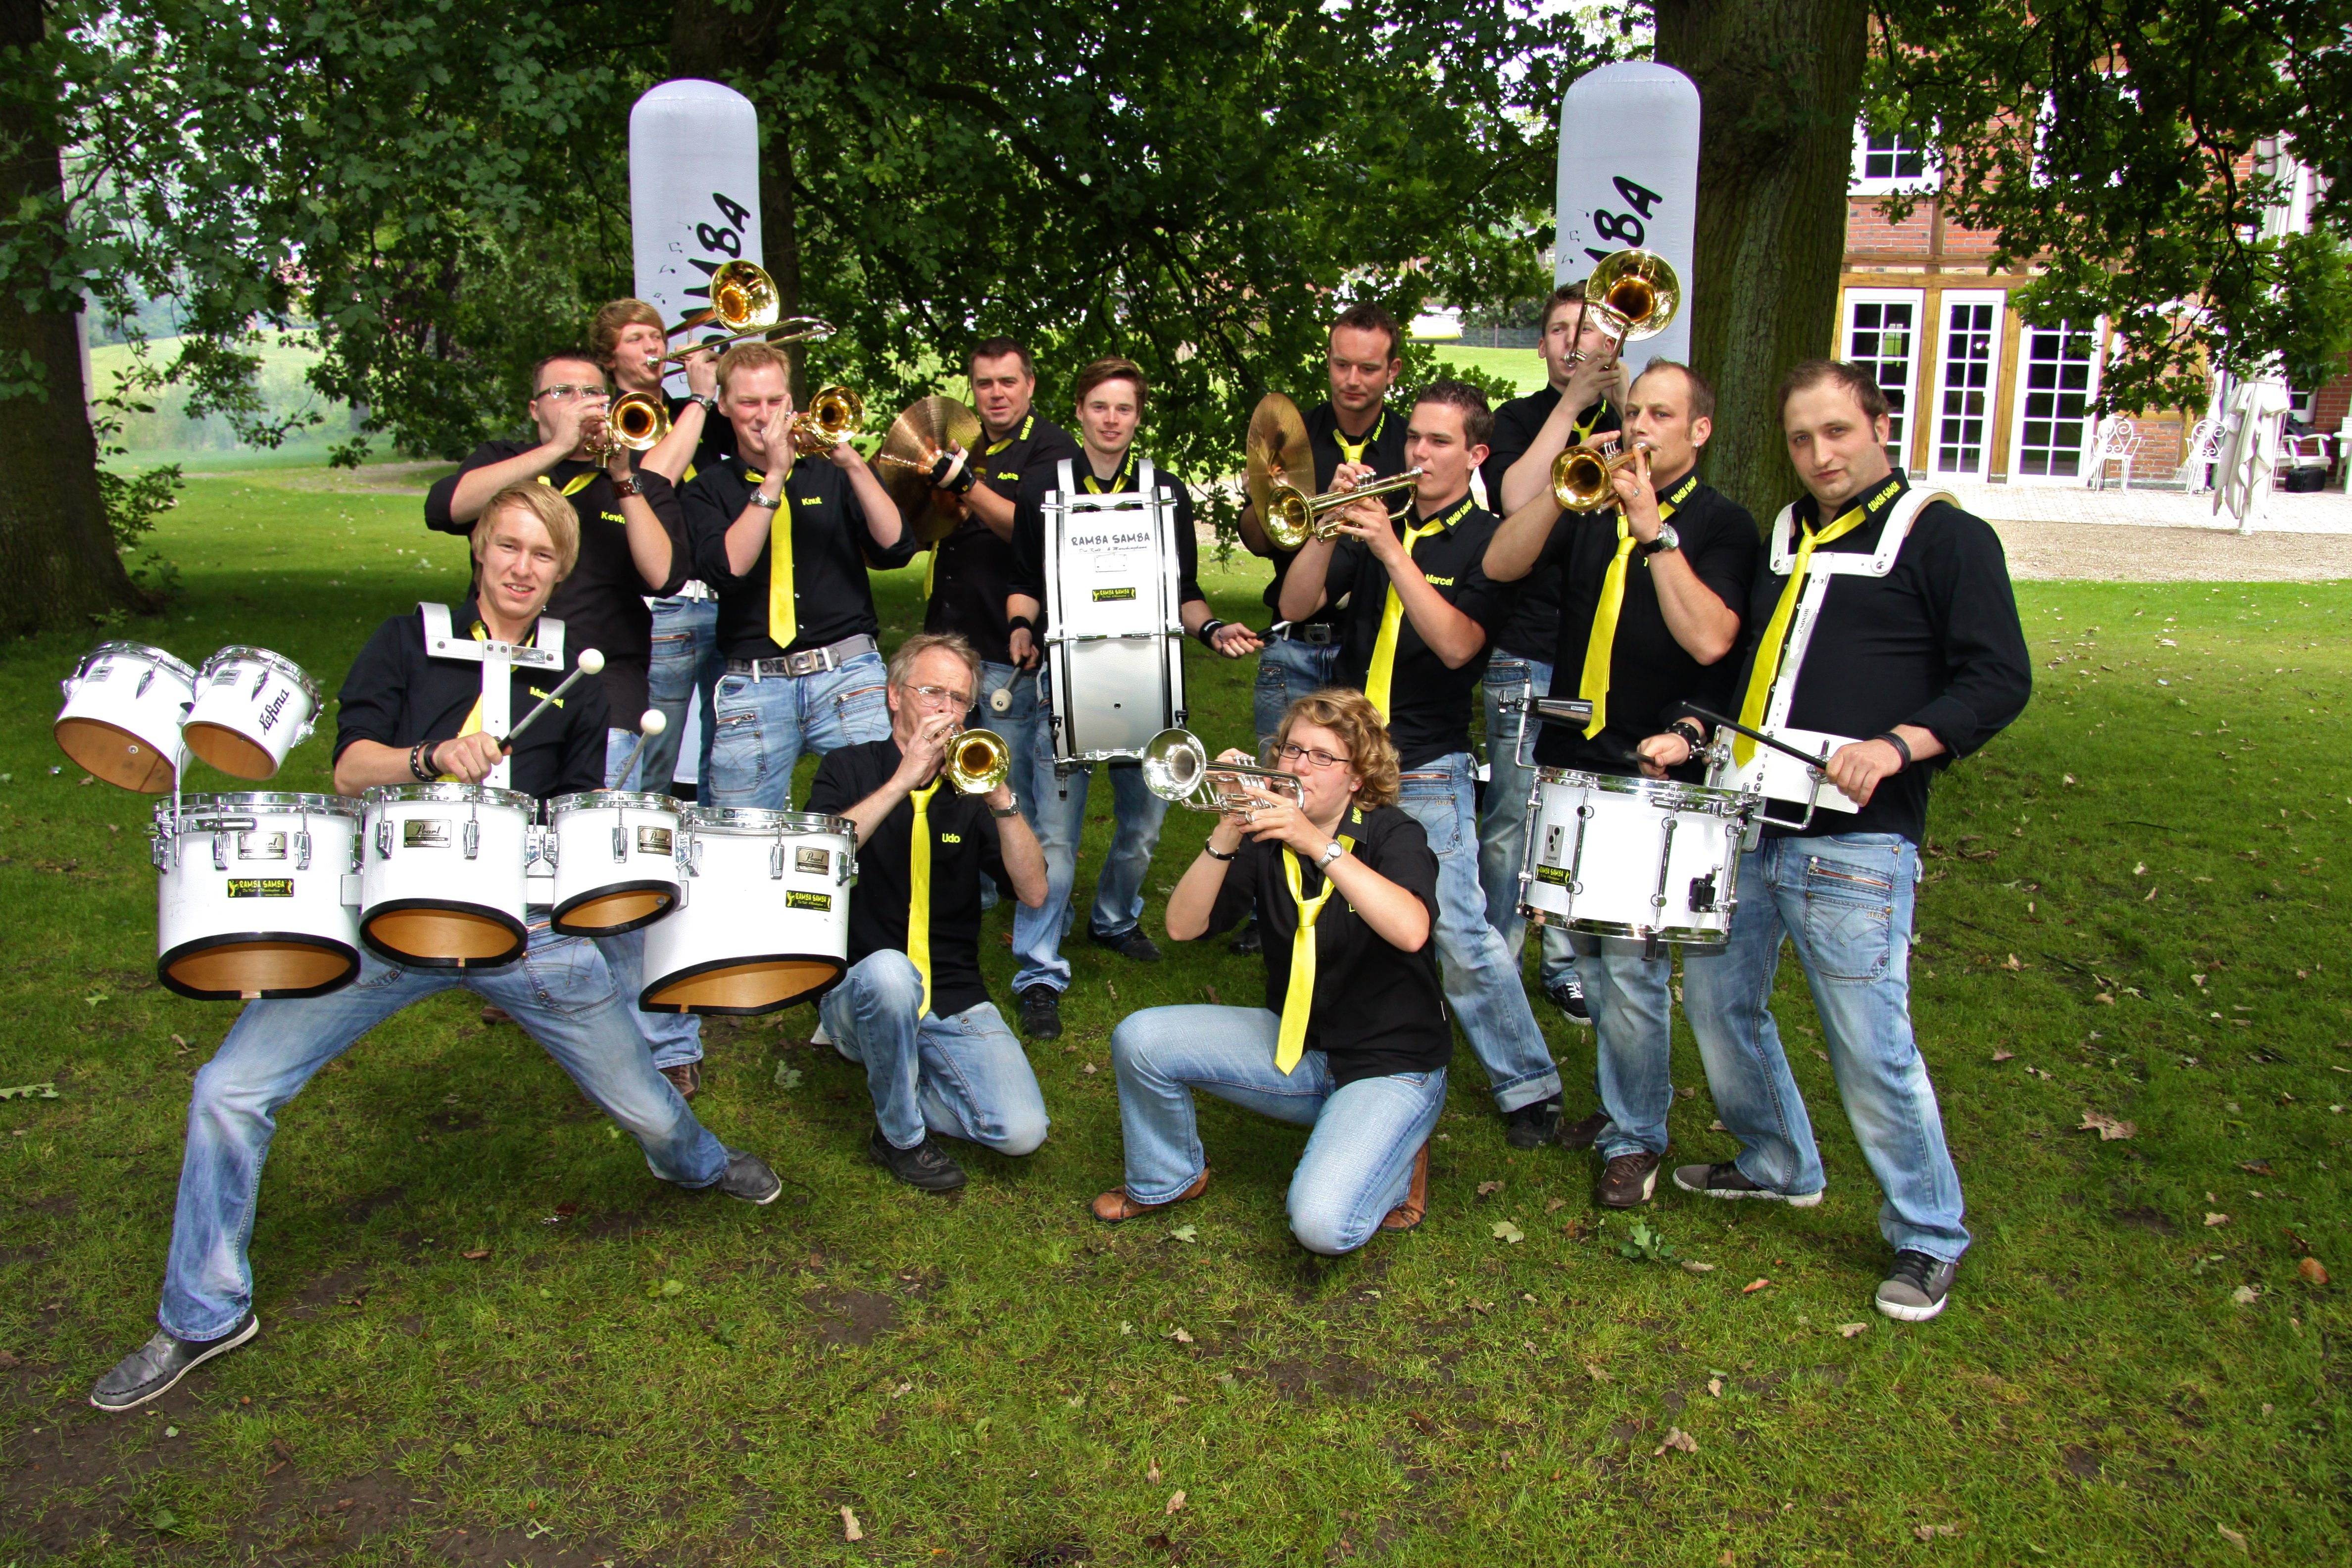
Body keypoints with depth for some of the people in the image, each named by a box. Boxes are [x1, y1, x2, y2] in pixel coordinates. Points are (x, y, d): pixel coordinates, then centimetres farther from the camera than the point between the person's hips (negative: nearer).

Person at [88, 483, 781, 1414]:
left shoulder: (576, 676, 14)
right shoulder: (412, 640, 9)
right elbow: (350, 765, -2)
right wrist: (433, 756, -21)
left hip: (527, 927, 1)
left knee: (642, 1103, 5)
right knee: (230, 1093, -8)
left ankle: (695, 1161, 45)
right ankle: (204, 1316, 14)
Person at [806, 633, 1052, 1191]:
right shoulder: (849, 770, 3)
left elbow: (1034, 893, -5)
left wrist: (1002, 802, -19)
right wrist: (902, 782, -23)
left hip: (955, 1004, 2)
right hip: (860, 997, -2)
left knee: (1021, 1132, -18)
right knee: (888, 971, -38)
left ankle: (903, 1088, 11)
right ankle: (899, 1137, -12)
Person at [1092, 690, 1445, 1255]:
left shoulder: (1392, 835, -11)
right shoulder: (1265, 836, -1)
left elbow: (1411, 931, -34)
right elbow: (1183, 927, -12)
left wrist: (1319, 843, -38)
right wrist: (1226, 836, -26)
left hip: (1390, 1064, -4)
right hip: (1294, 1042, 5)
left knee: (1323, 1225, -26)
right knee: (1139, 1039, -13)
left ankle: (1397, 1156, 8)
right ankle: (1166, 1181, 13)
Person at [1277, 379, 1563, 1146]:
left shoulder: (1489, 543, -3)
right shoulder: (1375, 522, 10)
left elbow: (1457, 644, -19)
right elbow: (1296, 605, 1)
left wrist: (1389, 548, -24)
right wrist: (1331, 528, -14)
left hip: (1426, 773, -5)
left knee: (1460, 935, -9)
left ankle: (1529, 1084, 7)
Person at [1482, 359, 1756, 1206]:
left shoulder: (1720, 524, -1)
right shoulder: (1591, 514, 12)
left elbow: (1709, 638, -18)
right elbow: (1500, 565, -3)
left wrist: (1654, 531, -18)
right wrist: (1568, 486, -12)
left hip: (1656, 781, -5)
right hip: (1572, 763, 5)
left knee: (1633, 969, -5)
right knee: (1590, 958, 14)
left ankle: (1638, 1138, 11)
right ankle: (1620, 1104, 31)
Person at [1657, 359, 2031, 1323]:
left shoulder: (1944, 537, -3)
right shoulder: (1778, 539, 17)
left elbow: (1999, 681, -8)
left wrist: (1896, 746, -22)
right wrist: (1695, 735, 10)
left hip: (1856, 844, -7)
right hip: (1745, 825, 7)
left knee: (1869, 1045, -5)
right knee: (1717, 998, 14)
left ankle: (1928, 1239, 15)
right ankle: (1779, 1165, 36)